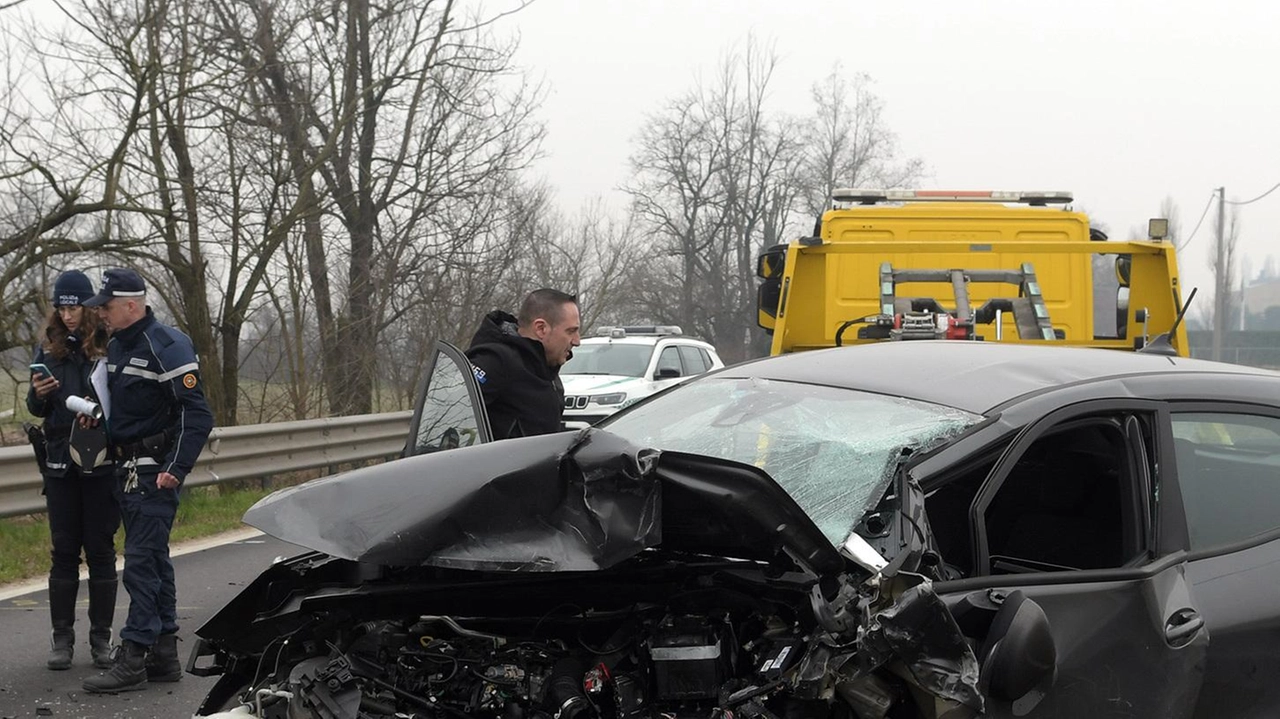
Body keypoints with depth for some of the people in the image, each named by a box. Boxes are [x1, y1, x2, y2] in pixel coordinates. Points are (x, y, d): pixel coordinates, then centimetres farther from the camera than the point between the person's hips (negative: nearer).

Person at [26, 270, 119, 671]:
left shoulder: (110, 346, -4)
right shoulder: (49, 349, 7)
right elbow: (36, 410, 11)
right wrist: (39, 395, -10)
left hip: (101, 463, -3)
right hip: (60, 463, 3)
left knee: (100, 549, 3)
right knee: (64, 550, 5)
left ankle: (101, 637, 10)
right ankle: (62, 637, 11)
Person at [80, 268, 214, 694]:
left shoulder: (166, 347, -14)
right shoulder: (116, 347, 14)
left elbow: (197, 415, -18)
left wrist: (176, 468, -23)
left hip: (155, 473, -9)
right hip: (128, 470, 9)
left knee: (141, 562, -10)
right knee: (153, 562, 13)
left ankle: (132, 660, -8)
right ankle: (164, 654, 20)